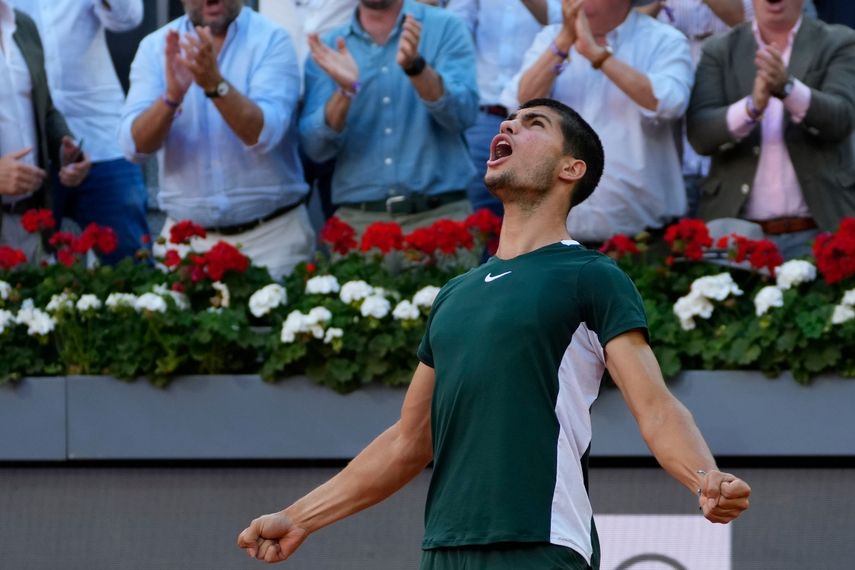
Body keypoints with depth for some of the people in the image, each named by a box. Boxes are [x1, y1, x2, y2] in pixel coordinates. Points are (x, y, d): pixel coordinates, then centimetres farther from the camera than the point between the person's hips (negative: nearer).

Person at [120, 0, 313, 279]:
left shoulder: (271, 40, -6)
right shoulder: (155, 47, 1)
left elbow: (264, 135, -20)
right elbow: (134, 147, -10)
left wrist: (215, 84, -35)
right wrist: (172, 97, -28)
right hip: (186, 237, 2)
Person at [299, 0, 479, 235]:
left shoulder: (445, 28, 2)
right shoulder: (328, 49, 6)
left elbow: (462, 115, -11)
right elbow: (315, 148, -3)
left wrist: (416, 66, -25)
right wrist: (345, 91, -19)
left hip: (439, 214, -1)